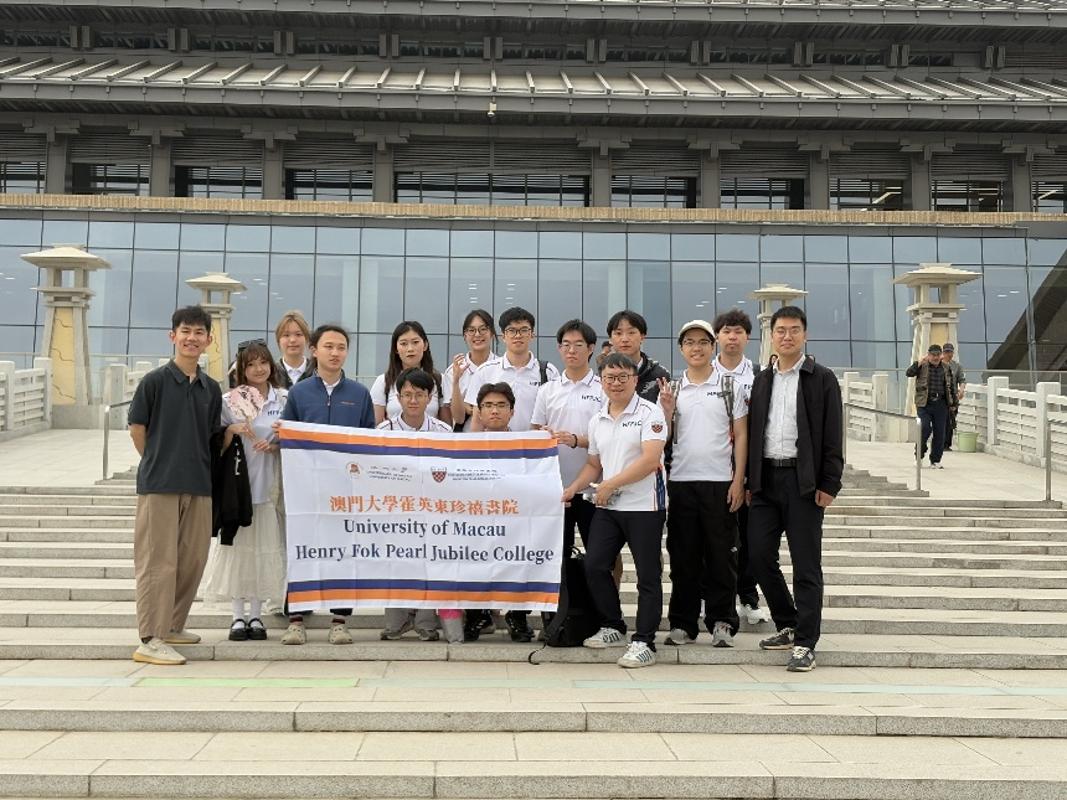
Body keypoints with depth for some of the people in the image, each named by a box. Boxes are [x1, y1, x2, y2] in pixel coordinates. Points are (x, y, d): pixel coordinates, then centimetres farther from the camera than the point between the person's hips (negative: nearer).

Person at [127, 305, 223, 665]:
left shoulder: (211, 389, 11)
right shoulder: (155, 381, -4)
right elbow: (137, 428, 0)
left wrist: (193, 465, 11)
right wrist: (160, 465, 4)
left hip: (199, 486, 5)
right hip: (158, 485, -5)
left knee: (193, 559, 10)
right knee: (158, 561, -4)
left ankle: (173, 625, 25)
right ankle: (150, 639, 0)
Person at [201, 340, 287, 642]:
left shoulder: (284, 399, 6)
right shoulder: (229, 400, 3)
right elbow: (218, 445, 4)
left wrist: (274, 447, -9)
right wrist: (232, 430, -15)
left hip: (268, 483, 1)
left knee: (263, 548, 3)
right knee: (236, 546, 0)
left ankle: (256, 616, 12)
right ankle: (238, 617, 8)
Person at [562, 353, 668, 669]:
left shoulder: (649, 413, -7)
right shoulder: (597, 420, 13)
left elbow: (650, 459, -17)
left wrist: (610, 484, -15)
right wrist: (573, 488, 4)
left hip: (643, 505, -6)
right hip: (607, 506, 6)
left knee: (648, 575, -1)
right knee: (594, 566, 3)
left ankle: (643, 642, 6)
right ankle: (613, 628, 21)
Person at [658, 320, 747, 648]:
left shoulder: (729, 385, 4)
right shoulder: (672, 389, 9)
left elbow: (741, 435, 2)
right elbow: (664, 437, 11)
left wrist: (738, 480, -5)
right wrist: (667, 411, -7)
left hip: (720, 482, -2)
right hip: (681, 481, 2)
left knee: (720, 556, 2)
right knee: (683, 556, 7)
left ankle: (722, 623, 12)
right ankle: (682, 624, 15)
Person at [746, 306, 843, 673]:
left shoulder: (822, 379, 0)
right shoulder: (762, 380, 14)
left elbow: (832, 437, -3)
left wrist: (829, 485, -10)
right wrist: (750, 481, 9)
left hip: (804, 482, -4)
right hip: (766, 479, 5)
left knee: (806, 565, -1)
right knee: (759, 555, 3)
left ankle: (805, 643, 6)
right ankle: (788, 625, 22)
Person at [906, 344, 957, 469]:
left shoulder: (946, 368, 12)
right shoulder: (922, 367, 2)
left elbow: (951, 386, 19)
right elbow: (908, 373, -13)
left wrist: (953, 402, 18)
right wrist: (919, 363, -22)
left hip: (941, 404, 3)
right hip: (924, 404, -3)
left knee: (939, 433, 2)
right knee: (925, 428, -14)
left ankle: (935, 461, 11)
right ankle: (919, 454, 9)